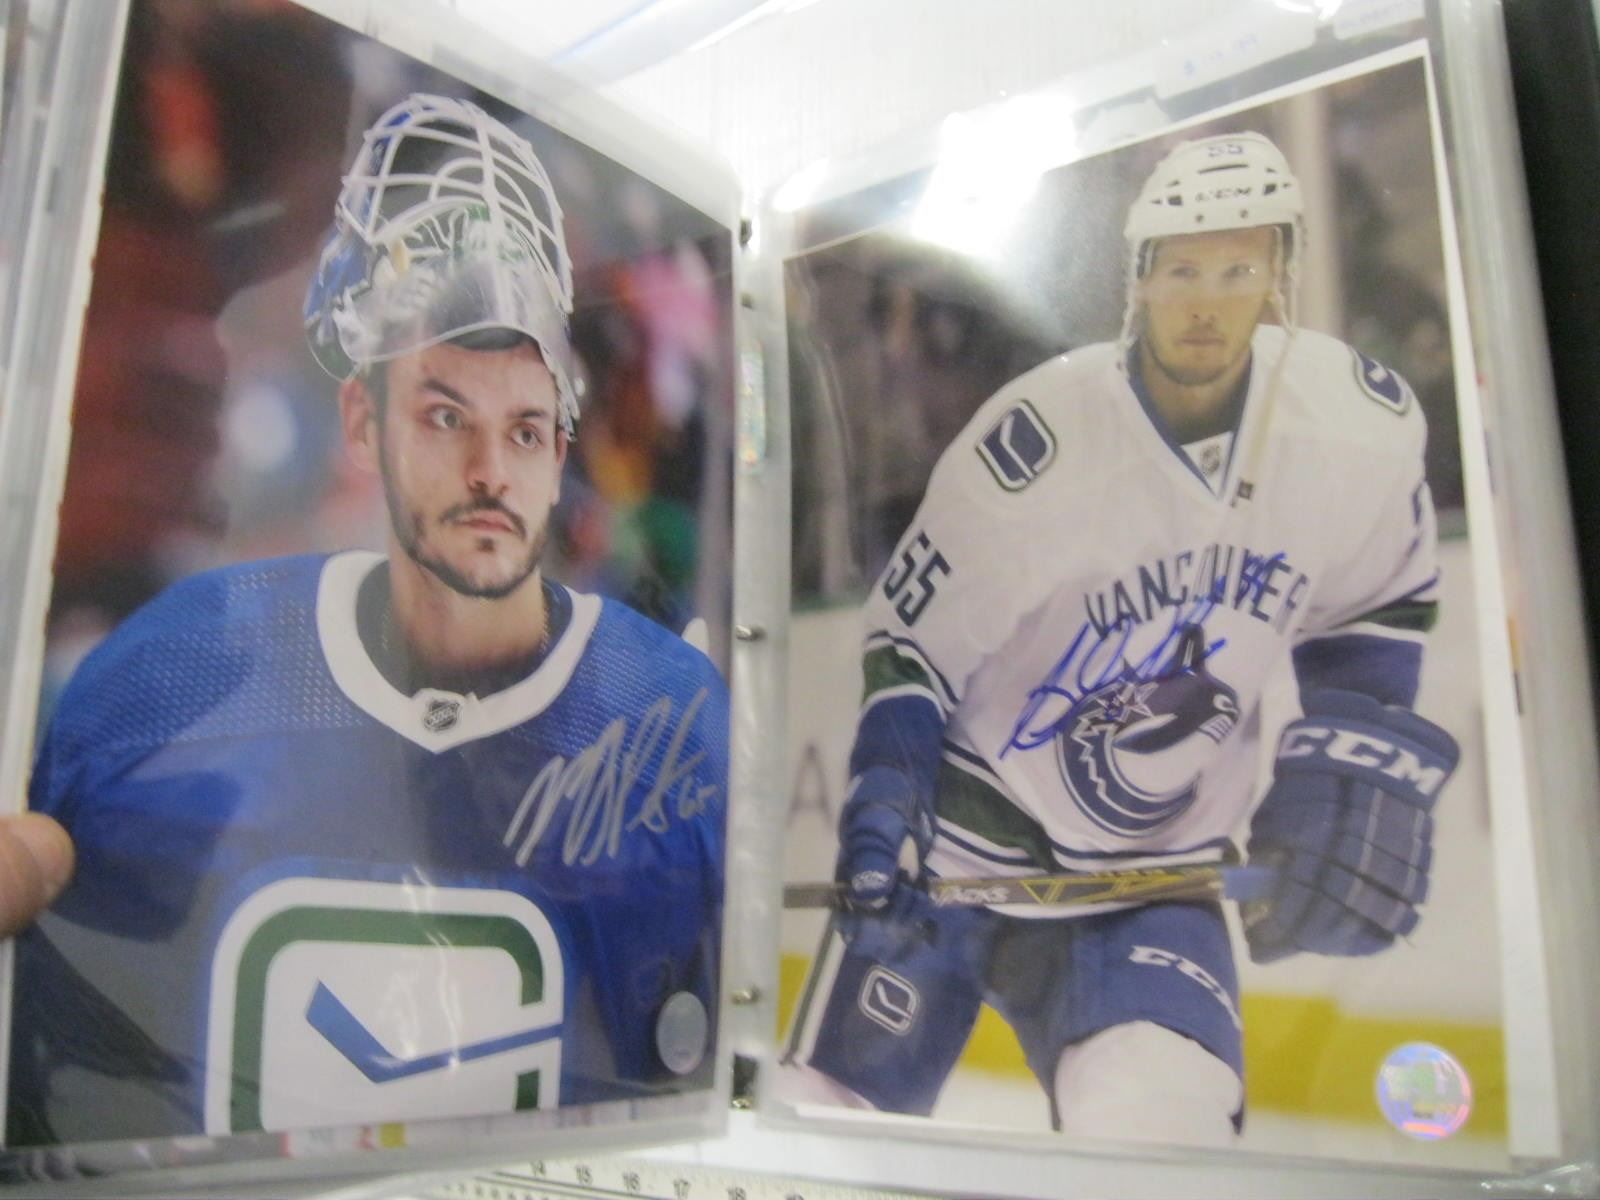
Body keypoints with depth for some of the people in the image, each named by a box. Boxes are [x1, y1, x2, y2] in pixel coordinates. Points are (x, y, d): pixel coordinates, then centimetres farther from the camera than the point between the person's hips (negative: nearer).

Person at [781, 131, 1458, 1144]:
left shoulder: (1368, 425, -7)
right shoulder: (1032, 445, -18)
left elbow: (1375, 613, 10)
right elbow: (911, 639, -7)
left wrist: (1355, 760, -2)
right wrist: (882, 807, -16)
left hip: (1156, 871, 2)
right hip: (963, 837, -2)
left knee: (1158, 1129, -23)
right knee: (827, 1120, 3)